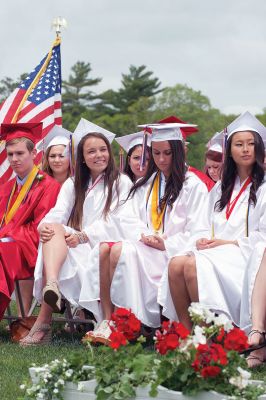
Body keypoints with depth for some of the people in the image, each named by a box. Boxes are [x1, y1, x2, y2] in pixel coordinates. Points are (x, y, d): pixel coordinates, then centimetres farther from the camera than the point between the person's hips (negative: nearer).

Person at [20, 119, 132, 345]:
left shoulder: (121, 183, 9)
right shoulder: (73, 185, 23)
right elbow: (58, 213, 6)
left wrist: (83, 236, -19)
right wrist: (44, 225, -20)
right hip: (73, 247, 4)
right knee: (54, 229, -31)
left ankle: (44, 321, -43)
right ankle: (51, 285, -60)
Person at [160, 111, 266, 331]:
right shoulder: (221, 188, 23)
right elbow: (205, 227, 20)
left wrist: (229, 242, -12)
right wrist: (201, 239, -3)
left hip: (244, 254, -6)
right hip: (213, 248, 6)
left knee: (194, 264, -32)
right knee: (176, 263, -26)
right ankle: (187, 332, -26)